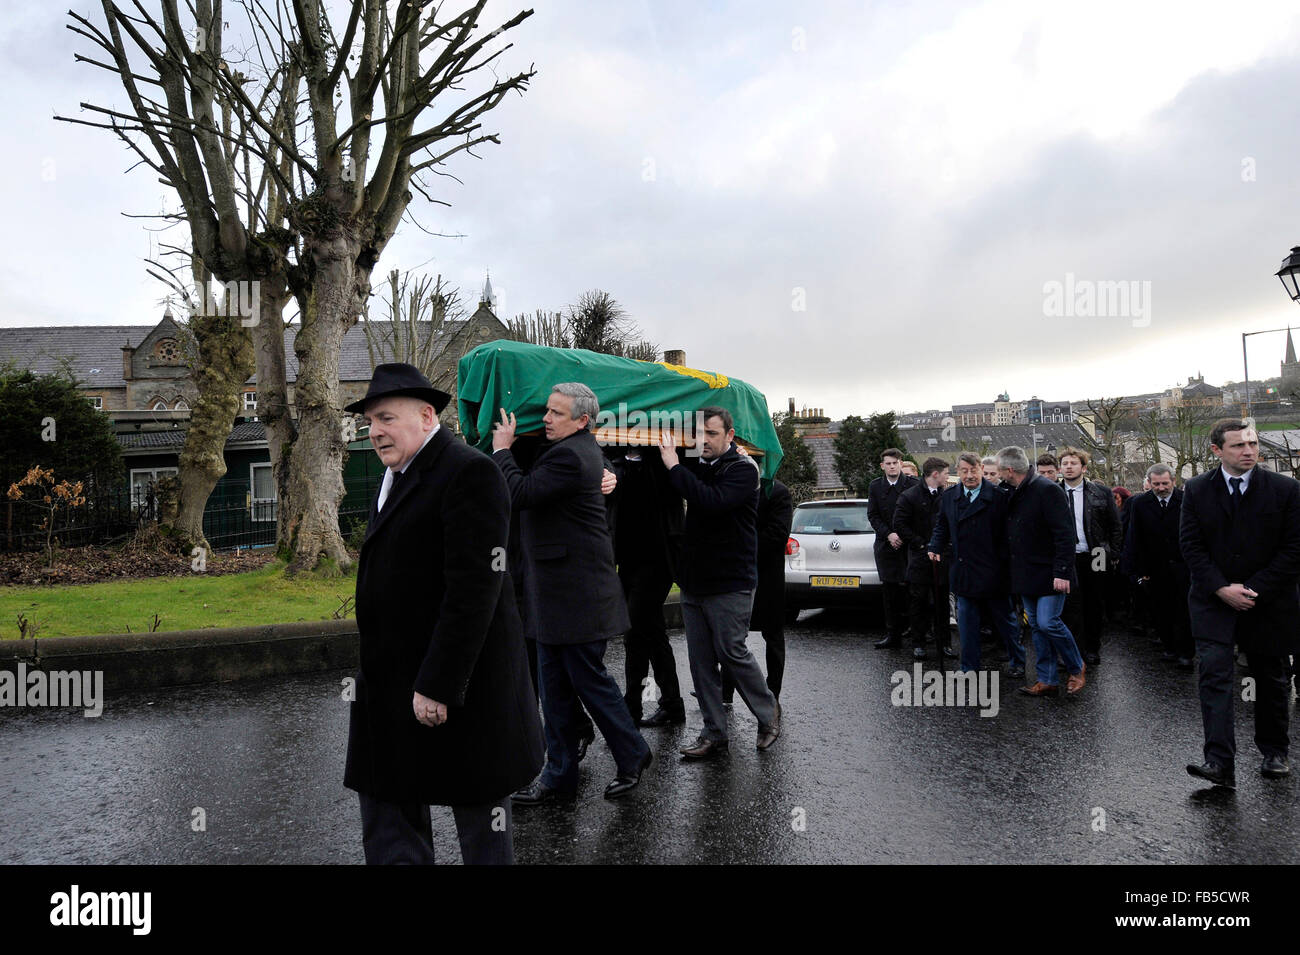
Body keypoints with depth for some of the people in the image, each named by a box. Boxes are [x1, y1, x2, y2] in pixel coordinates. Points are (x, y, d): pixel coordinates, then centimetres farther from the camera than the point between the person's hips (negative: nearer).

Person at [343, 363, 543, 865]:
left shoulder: (468, 473, -16)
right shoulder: (395, 479, 14)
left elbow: (474, 590, -23)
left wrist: (439, 686, -23)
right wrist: (371, 672, 17)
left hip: (455, 689, -9)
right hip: (391, 687, 9)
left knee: (480, 819, 10)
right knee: (388, 828, 15)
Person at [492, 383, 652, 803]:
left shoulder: (570, 457, -19)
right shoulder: (582, 449, 12)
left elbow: (520, 494, -24)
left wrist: (502, 449, -9)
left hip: (577, 593, -10)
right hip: (555, 591, 10)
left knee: (589, 679, 2)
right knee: (554, 687, 13)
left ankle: (632, 756, 23)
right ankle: (559, 777, 22)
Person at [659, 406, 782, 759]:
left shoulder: (743, 469, -10)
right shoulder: (698, 468, 11)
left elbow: (712, 501, -26)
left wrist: (674, 466, -21)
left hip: (730, 584, -6)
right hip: (694, 581, 7)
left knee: (732, 653, 0)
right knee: (701, 662, 8)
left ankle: (768, 713, 23)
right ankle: (714, 733, 17)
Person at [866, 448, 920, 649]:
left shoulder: (913, 485, -2)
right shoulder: (875, 487, 8)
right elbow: (873, 515, 5)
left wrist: (904, 535, -11)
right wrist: (889, 534, -8)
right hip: (885, 544, 3)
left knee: (909, 588, -4)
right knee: (889, 590, 4)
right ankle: (893, 634, 9)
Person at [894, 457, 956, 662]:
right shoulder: (909, 496, -5)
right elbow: (900, 525, -7)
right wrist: (921, 544, -10)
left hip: (941, 558, 3)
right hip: (919, 558, -3)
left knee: (942, 602, 7)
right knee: (919, 602, 3)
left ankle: (944, 643, 15)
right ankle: (918, 643, 12)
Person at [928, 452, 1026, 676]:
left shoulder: (998, 497, -8)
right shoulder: (949, 497, 6)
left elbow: (1007, 532, -9)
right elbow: (942, 527, 14)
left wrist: (1005, 561, -16)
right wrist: (935, 547, -2)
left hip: (993, 571, -4)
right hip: (963, 571, 4)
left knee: (1005, 618, 12)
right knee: (966, 620, 9)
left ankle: (1017, 662, 30)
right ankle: (969, 667, 20)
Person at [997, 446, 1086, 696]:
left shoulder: (1047, 490, -15)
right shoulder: (1014, 494, 10)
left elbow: (1064, 534, -19)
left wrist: (1062, 572, -23)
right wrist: (1015, 570, 14)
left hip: (1048, 573, -8)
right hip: (1026, 573, 8)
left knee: (1048, 622, -11)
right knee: (1036, 626, 10)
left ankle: (1077, 668, 13)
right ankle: (1046, 680, 17)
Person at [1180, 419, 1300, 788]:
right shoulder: (1196, 490, -1)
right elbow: (1191, 546, -3)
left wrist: (1254, 590, -12)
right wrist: (1222, 589, -14)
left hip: (1269, 602, 1)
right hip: (1214, 601, 0)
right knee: (1214, 675, -11)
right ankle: (1219, 762, -13)